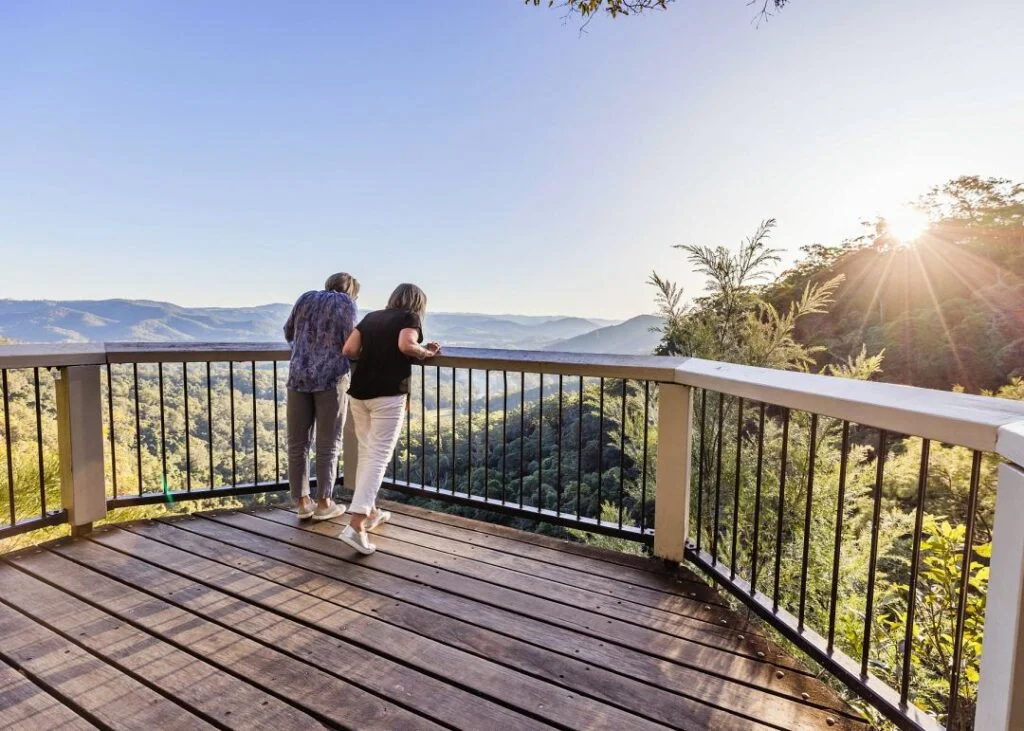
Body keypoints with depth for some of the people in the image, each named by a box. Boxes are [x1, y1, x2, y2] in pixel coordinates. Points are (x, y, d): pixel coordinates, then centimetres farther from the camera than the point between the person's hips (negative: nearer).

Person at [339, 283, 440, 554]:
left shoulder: (370, 317, 17)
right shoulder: (410, 317, 2)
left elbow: (348, 350, 7)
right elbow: (406, 345, -19)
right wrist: (427, 353, -1)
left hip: (359, 392, 6)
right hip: (388, 394, -6)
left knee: (366, 452, 18)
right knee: (378, 457, -5)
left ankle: (370, 512, 29)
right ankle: (356, 525, -12)